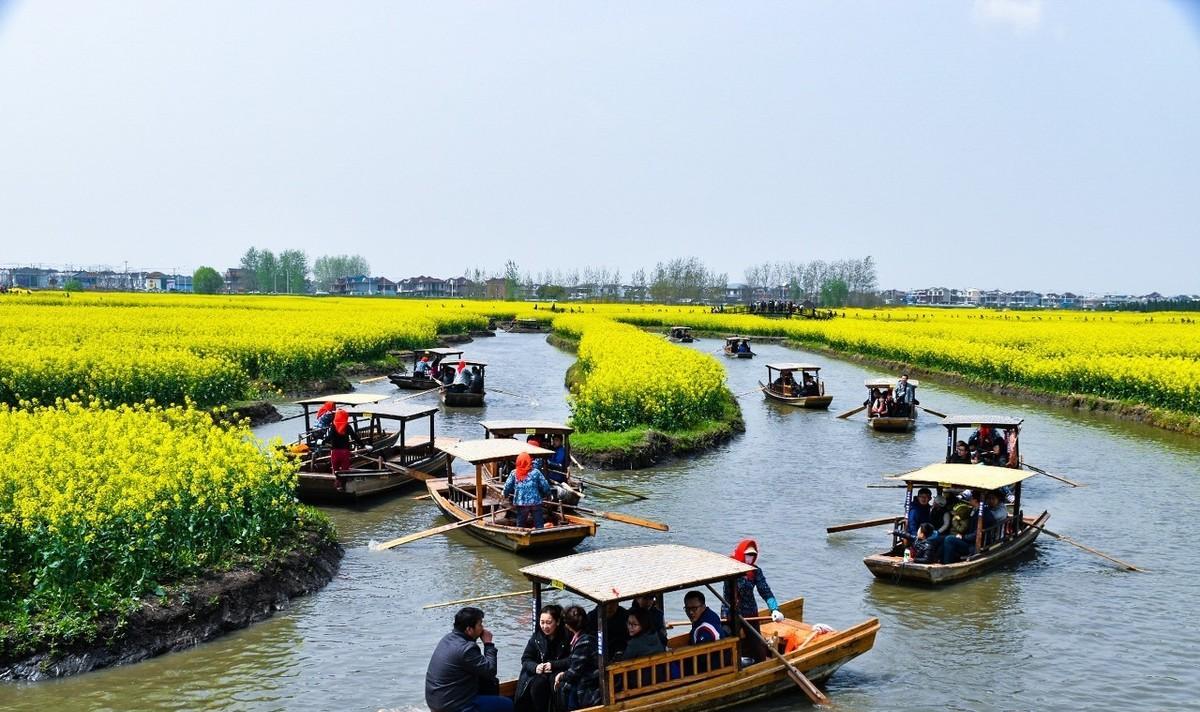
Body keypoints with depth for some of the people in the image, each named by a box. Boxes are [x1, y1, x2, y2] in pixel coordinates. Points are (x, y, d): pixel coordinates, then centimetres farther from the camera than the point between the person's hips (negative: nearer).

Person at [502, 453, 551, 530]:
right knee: (538, 525, 7)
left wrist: (505, 494, 20)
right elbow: (545, 486, -2)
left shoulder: (514, 473, -1)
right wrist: (545, 494, 17)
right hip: (535, 503, -1)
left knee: (520, 526, 14)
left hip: (521, 504, 1)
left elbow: (507, 487, 0)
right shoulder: (535, 472, -3)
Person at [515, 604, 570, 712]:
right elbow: (526, 659, 4)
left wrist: (553, 665, -23)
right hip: (540, 673, 3)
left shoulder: (566, 636, -10)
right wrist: (535, 667, -18)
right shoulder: (536, 636, 3)